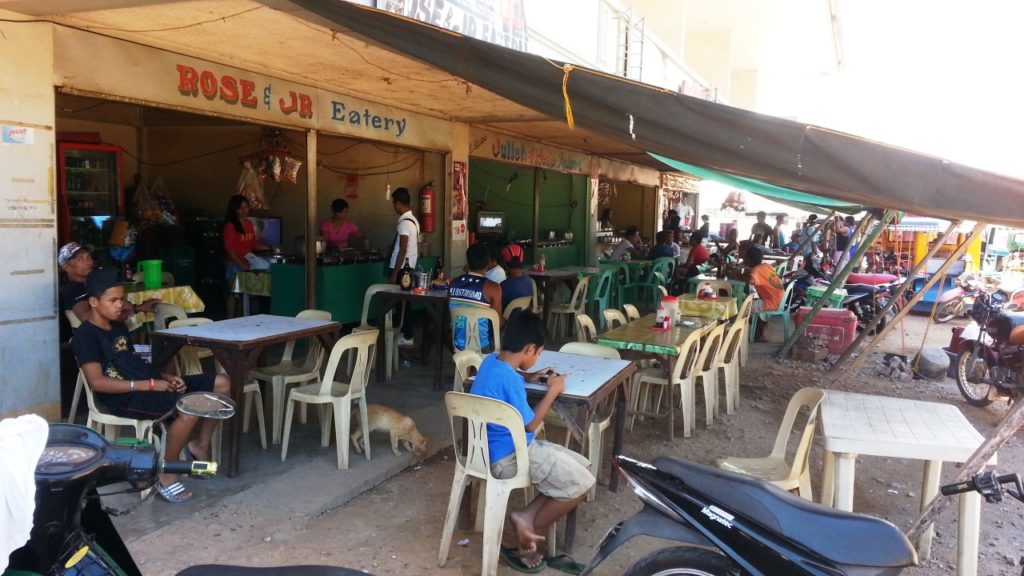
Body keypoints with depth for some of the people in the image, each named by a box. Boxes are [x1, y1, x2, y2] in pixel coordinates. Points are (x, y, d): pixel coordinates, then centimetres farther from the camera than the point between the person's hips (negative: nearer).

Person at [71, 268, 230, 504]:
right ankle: (166, 476, -18)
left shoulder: (119, 327, 20)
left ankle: (200, 444, 13)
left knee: (221, 384, -2)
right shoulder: (85, 336, -8)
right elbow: (98, 382, -19)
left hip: (150, 385, 9)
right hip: (126, 397, -9)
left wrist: (165, 376, 4)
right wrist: (149, 385, -21)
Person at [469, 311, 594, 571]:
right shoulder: (509, 380, -26)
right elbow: (530, 425, -15)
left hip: (495, 449, 10)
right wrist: (553, 391, -5)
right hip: (508, 456, -10)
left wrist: (529, 378, 13)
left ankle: (527, 516, 2)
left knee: (582, 466, 8)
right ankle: (527, 532, 3)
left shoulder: (491, 361, 2)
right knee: (581, 483, -9)